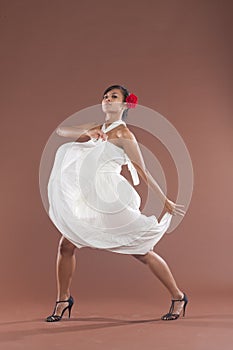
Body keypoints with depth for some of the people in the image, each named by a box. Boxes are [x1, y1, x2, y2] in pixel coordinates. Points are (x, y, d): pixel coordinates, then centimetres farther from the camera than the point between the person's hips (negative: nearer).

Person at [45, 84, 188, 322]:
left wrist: (165, 201, -2)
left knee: (141, 252, -2)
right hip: (91, 200, 7)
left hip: (113, 200, -7)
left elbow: (143, 172, -4)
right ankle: (63, 300, 21)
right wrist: (87, 132, -10)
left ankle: (178, 297, 14)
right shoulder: (96, 128, 14)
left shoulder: (123, 134, -7)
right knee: (66, 245, 3)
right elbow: (60, 131, 9)